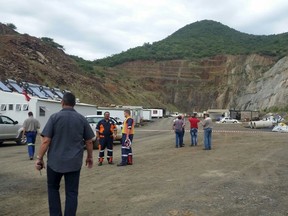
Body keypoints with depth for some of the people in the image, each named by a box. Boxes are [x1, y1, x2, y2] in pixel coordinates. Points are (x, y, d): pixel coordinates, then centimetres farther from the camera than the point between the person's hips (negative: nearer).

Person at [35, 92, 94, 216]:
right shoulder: (82, 119, 1)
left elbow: (46, 141, -10)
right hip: (74, 162, 1)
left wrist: (39, 158, -1)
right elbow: (89, 141, 4)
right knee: (71, 192, 9)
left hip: (55, 161, -1)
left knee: (53, 188, 21)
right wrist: (89, 157, 16)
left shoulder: (55, 117, -5)